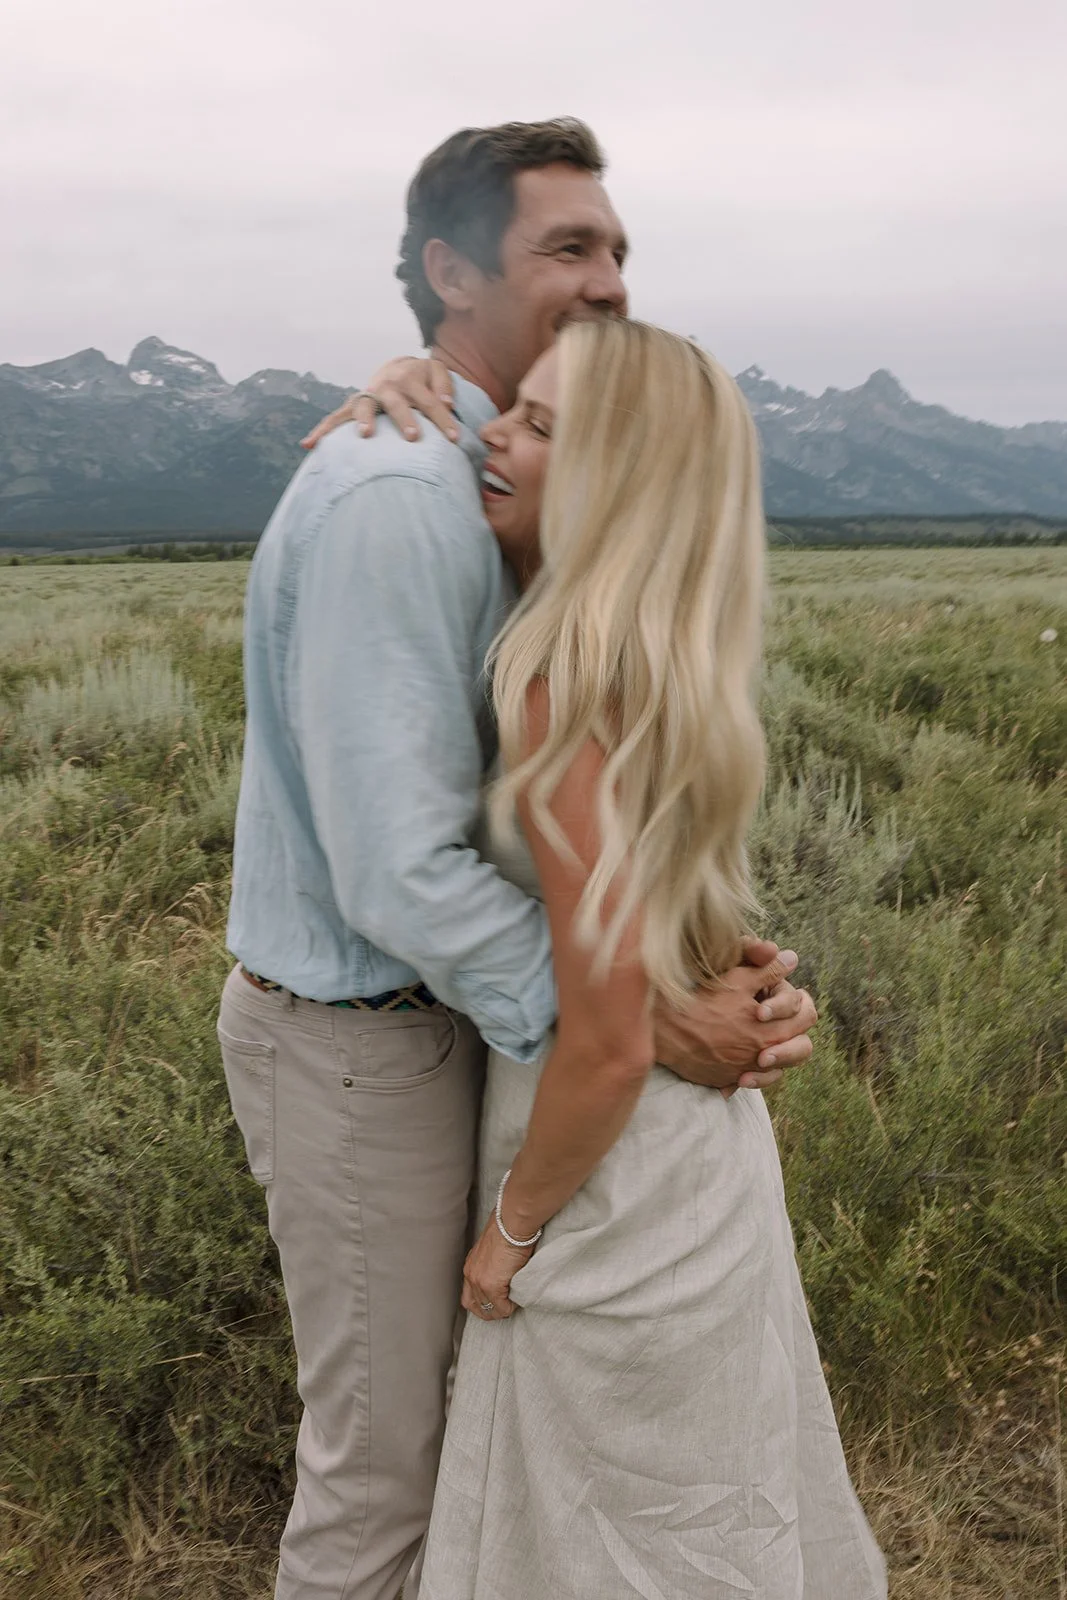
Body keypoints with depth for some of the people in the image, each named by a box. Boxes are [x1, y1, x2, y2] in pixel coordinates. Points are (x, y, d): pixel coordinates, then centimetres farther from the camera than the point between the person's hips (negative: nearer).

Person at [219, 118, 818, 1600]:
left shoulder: (483, 486, 7)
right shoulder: (391, 498, -24)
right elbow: (400, 874, -29)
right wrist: (650, 1018, -24)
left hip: (435, 1002, 9)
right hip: (358, 1043, -9)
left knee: (437, 1396, 27)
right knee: (380, 1452, 12)